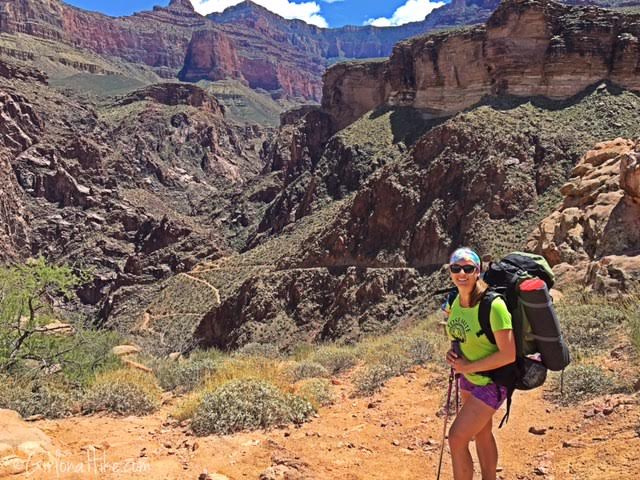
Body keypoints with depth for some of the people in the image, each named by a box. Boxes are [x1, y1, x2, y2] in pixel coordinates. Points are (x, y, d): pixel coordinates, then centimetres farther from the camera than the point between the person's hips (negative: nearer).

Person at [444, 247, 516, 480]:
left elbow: (508, 354, -27)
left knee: (457, 438, -7)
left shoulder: (493, 305, -29)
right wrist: (452, 352, -7)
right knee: (482, 433, 23)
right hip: (469, 378, 7)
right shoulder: (454, 302, -7)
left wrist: (468, 366, -22)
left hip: (492, 382, -7)